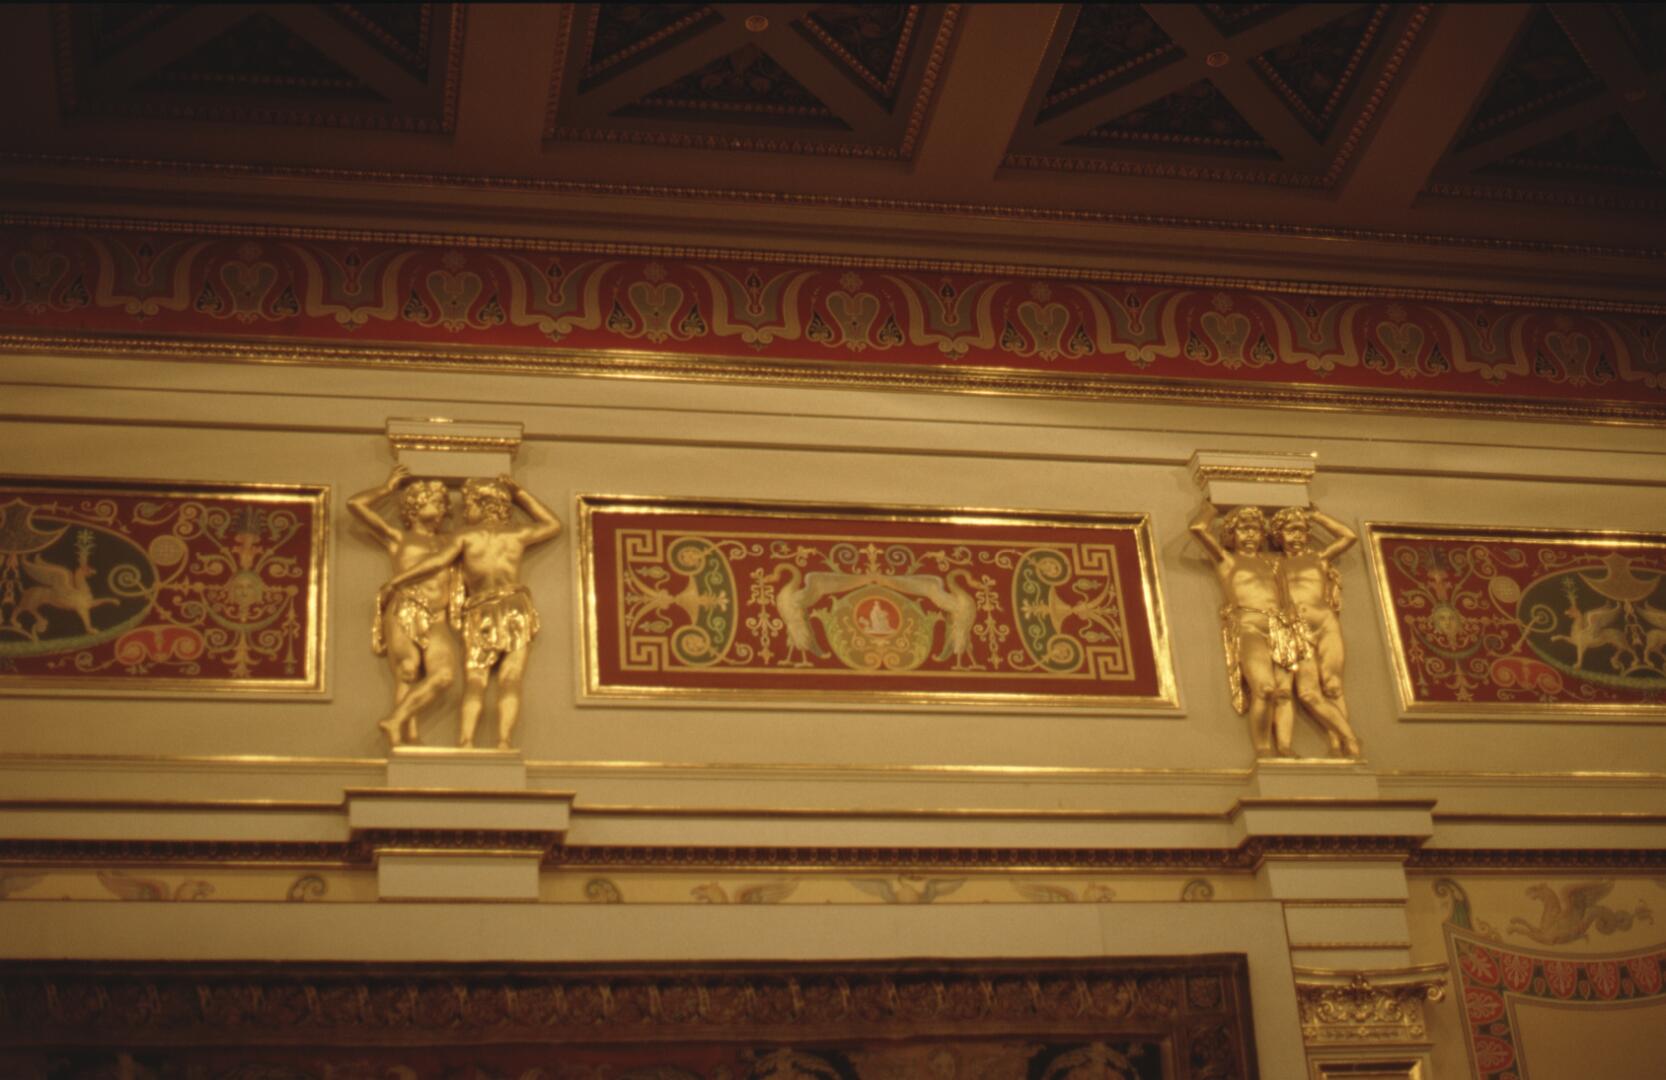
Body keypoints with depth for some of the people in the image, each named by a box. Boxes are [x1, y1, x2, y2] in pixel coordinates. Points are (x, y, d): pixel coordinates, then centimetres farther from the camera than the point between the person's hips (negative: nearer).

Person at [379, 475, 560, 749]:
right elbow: (554, 526, 29)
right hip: (515, 611, 1)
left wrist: (396, 580, 2)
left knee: (474, 684, -3)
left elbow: (437, 561, -5)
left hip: (479, 615, -1)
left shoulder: (465, 536, 6)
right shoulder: (517, 535, 14)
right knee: (510, 682, -7)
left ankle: (466, 740, -20)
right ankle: (503, 742, -21)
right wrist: (520, 494, 29)